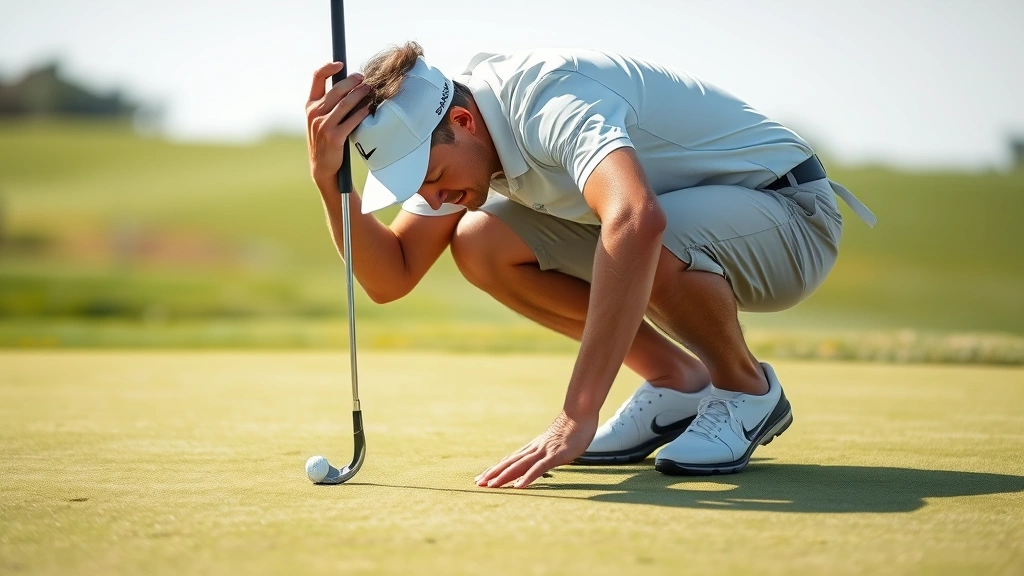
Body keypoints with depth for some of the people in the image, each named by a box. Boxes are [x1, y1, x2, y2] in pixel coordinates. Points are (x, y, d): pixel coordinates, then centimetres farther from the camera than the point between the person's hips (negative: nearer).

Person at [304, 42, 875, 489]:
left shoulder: (549, 95, -32)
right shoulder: (452, 142, -4)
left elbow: (637, 221, -52)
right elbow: (390, 278, -6)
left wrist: (576, 419, -53)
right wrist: (330, 177, -23)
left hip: (790, 207, -8)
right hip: (693, 213, 8)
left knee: (653, 250, -40)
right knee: (479, 245, -8)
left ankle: (748, 389, -8)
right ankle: (678, 381, 4)